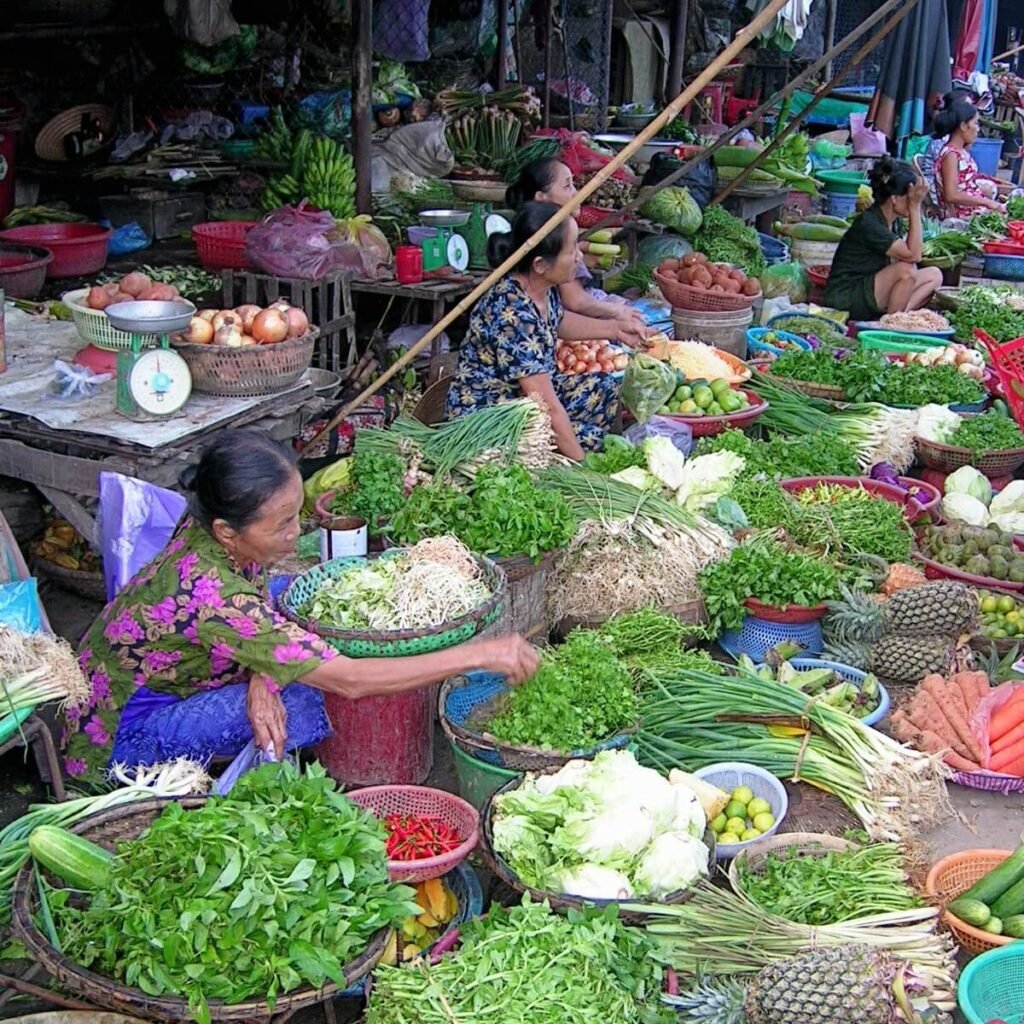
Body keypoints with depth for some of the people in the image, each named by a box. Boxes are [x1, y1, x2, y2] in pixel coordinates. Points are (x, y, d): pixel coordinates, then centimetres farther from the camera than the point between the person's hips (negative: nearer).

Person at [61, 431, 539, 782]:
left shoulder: (210, 530, -15)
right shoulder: (211, 593, -37)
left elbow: (259, 617, 0)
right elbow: (349, 681, -37)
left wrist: (260, 678, -24)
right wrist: (479, 654, -34)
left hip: (164, 683, 9)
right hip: (115, 744, -8)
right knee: (302, 704, -26)